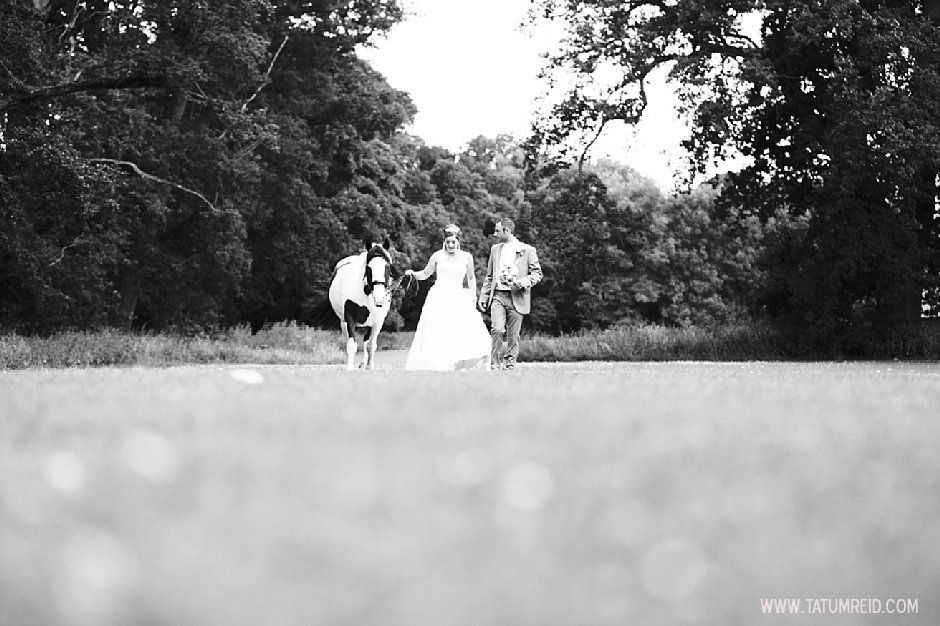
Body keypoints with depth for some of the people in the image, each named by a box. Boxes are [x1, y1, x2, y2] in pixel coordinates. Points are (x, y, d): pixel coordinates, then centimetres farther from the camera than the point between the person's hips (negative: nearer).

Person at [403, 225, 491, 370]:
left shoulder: (466, 257, 6)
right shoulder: (437, 256, 3)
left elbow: (471, 278, 21)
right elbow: (425, 274, 15)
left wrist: (473, 294, 8)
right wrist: (413, 273, -3)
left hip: (458, 300, 1)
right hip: (439, 299, -1)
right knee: (435, 337, -10)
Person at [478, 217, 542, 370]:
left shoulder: (527, 250, 3)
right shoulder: (495, 249, 16)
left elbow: (537, 273, 4)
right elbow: (489, 276, 21)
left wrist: (523, 282, -14)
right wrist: (483, 297, 14)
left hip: (517, 298, -2)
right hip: (498, 296, 2)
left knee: (513, 336, 0)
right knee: (496, 330, -16)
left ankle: (509, 365, 11)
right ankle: (496, 364, -9)